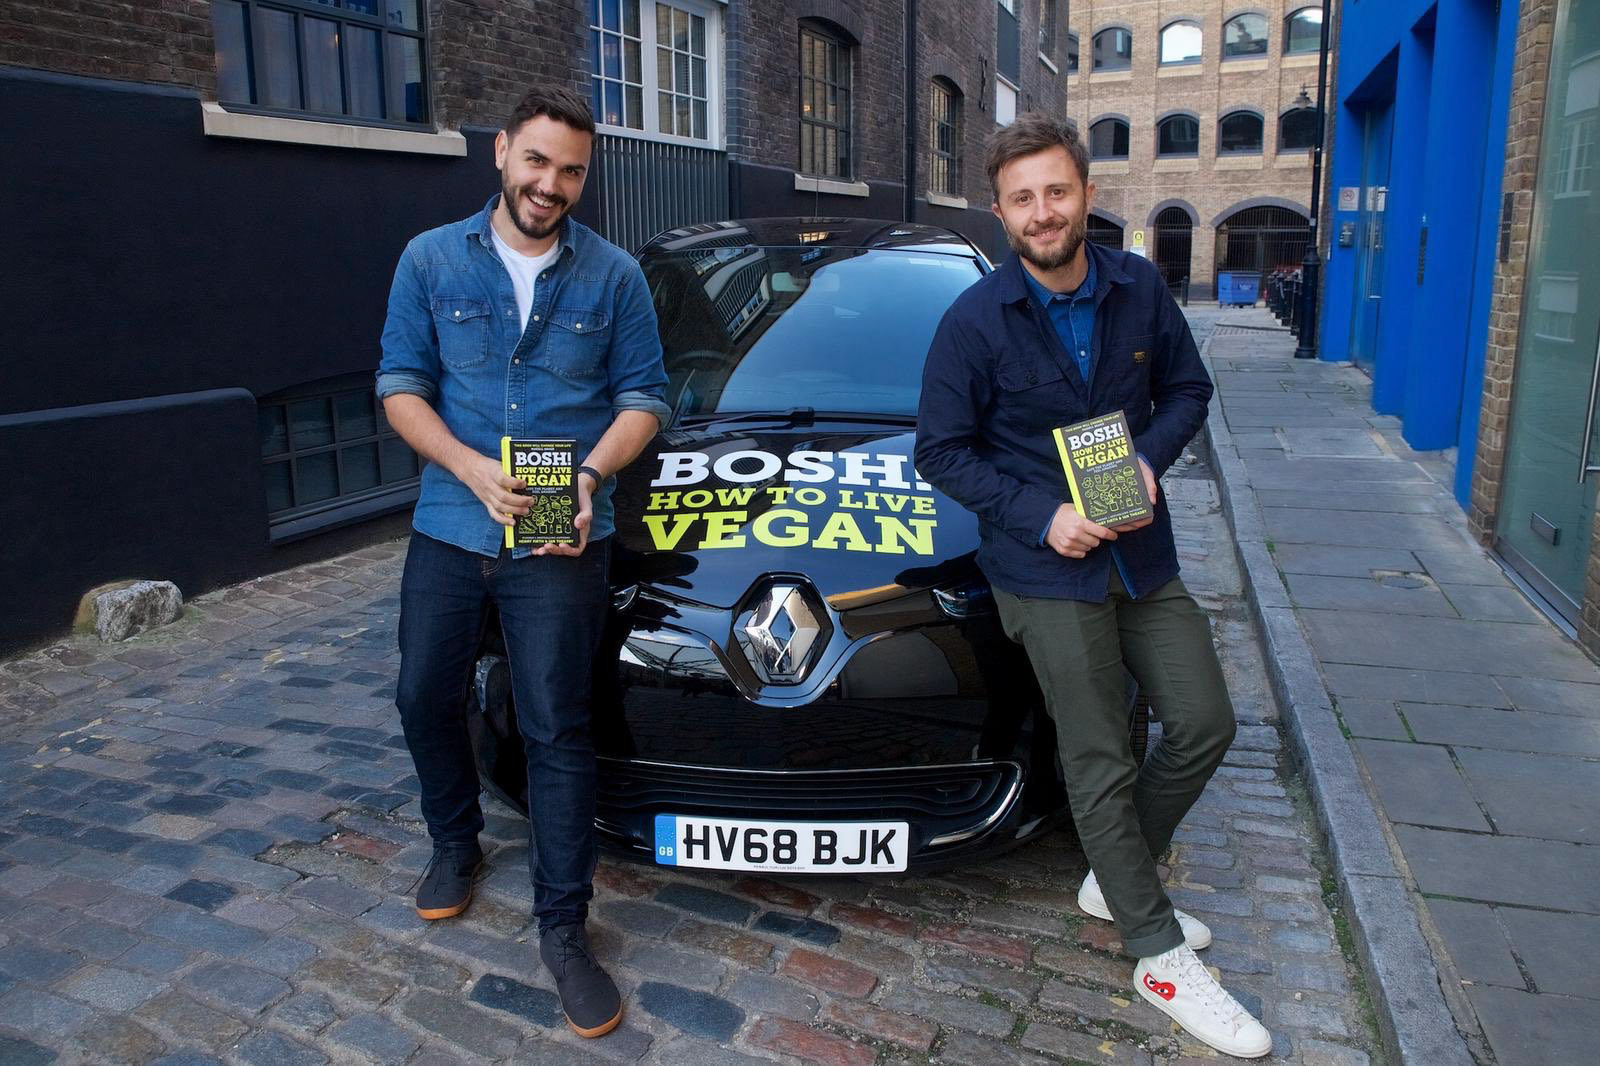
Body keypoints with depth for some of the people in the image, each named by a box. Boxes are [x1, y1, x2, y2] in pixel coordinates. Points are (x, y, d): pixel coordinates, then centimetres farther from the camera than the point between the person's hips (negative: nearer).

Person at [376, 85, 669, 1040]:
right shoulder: (431, 260, 3)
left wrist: (591, 475, -17)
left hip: (563, 540, -2)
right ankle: (456, 844, 42)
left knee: (557, 728, -1)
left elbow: (643, 396, 2)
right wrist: (473, 469, -15)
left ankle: (564, 925, 11)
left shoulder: (614, 276, 1)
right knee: (427, 698, 14)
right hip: (448, 528, 3)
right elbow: (401, 385, 2)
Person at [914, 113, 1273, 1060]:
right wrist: (1041, 515, -17)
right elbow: (942, 450, -7)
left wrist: (1152, 458, -10)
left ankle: (1116, 879, 32)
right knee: (1102, 761, 1)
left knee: (1205, 723, 9)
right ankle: (1161, 954, 18)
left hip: (1143, 552, 5)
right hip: (1049, 569, -5)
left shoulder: (1140, 288, 1)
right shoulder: (975, 321, -11)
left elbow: (1187, 390, 11)